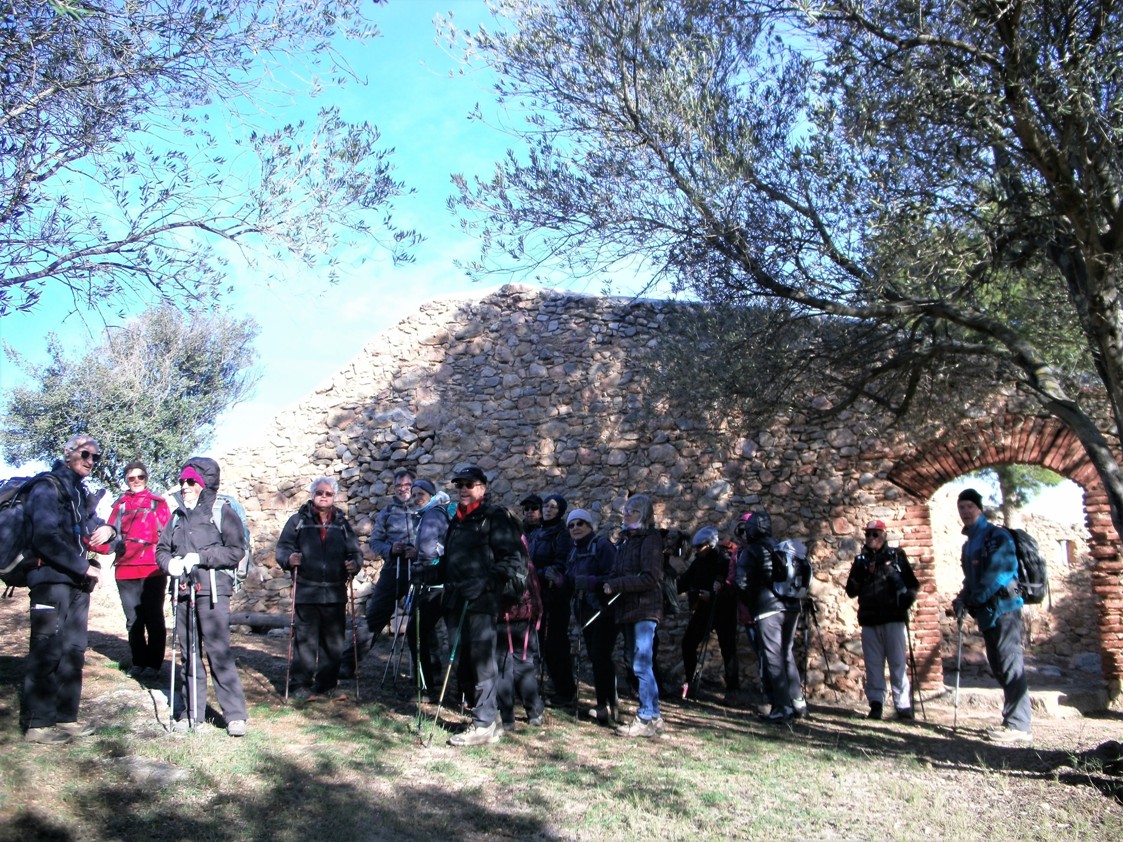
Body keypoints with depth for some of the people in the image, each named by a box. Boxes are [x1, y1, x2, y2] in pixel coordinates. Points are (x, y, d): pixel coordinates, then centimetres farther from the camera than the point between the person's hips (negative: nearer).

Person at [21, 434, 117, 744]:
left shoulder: (81, 493, 18)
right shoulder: (47, 487, -7)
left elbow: (91, 526, 28)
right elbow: (46, 538, -18)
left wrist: (107, 529, 3)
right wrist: (83, 566, -17)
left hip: (77, 582, 8)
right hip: (51, 579, -8)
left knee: (74, 650, 10)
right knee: (47, 650, -7)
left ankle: (65, 717, 17)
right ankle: (37, 723, -1)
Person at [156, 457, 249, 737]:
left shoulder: (223, 512, 0)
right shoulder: (178, 515, 16)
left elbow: (236, 551, -7)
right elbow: (161, 549, 20)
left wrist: (200, 557, -14)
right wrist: (169, 562, -2)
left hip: (212, 593, -5)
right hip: (182, 591, 5)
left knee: (219, 652, -8)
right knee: (188, 654, 10)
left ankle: (235, 714, -2)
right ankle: (190, 712, 19)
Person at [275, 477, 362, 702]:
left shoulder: (342, 523, 13)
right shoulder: (299, 521, 5)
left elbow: (355, 550, 15)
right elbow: (282, 547, 2)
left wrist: (355, 564, -6)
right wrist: (289, 558, -20)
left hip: (335, 592, 3)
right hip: (306, 591, -3)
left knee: (334, 641, 7)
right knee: (305, 640, -3)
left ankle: (328, 685, 18)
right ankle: (301, 685, 6)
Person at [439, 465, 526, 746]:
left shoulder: (496, 518, -4)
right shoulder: (457, 521, 21)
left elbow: (512, 560, -12)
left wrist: (485, 581, -20)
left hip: (481, 602, -8)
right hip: (456, 602, 8)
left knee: (481, 662, -7)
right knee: (461, 663, 10)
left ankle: (484, 725, 1)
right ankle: (487, 715, 23)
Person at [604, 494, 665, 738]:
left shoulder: (650, 538, -8)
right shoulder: (626, 539, 16)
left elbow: (650, 578, -16)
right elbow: (619, 572, 16)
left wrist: (616, 585, -16)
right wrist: (608, 583, -5)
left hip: (645, 610, -8)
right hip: (628, 609, 8)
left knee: (642, 664, -7)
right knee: (638, 664, 11)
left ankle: (648, 719, 0)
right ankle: (651, 716, 19)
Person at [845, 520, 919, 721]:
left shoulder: (896, 555, 8)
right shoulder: (860, 560, 15)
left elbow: (913, 583, 9)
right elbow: (851, 591, 13)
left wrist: (908, 595, -12)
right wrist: (857, 575, -5)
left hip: (894, 617, -3)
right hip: (869, 620, 3)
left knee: (898, 663, -4)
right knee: (873, 664, 2)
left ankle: (903, 706, -1)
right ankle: (876, 704, 5)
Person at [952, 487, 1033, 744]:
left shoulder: (996, 536, -7)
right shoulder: (969, 543, 20)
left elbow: (1002, 571, -18)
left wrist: (971, 599, -15)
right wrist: (963, 599, 5)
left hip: (1002, 607, -9)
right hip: (987, 612, 9)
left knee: (1010, 665, -10)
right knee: (999, 667, 11)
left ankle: (1018, 725, -9)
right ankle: (1013, 721, 17)